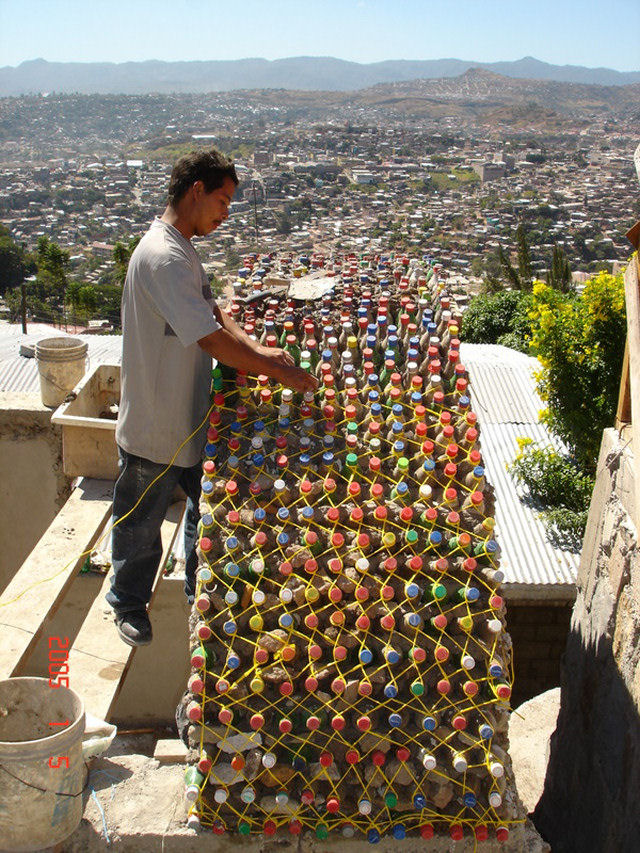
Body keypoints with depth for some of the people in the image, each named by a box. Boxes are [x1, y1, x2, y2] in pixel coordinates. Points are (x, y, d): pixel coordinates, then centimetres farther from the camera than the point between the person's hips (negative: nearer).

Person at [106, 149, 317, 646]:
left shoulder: (182, 248, 7)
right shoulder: (162, 257, -27)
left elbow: (212, 314, 11)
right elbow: (211, 339, -31)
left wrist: (258, 350, -6)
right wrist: (281, 371, -23)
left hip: (190, 418, 9)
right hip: (154, 428, -9)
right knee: (142, 522, 13)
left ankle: (202, 590, 43)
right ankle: (130, 604, 35)